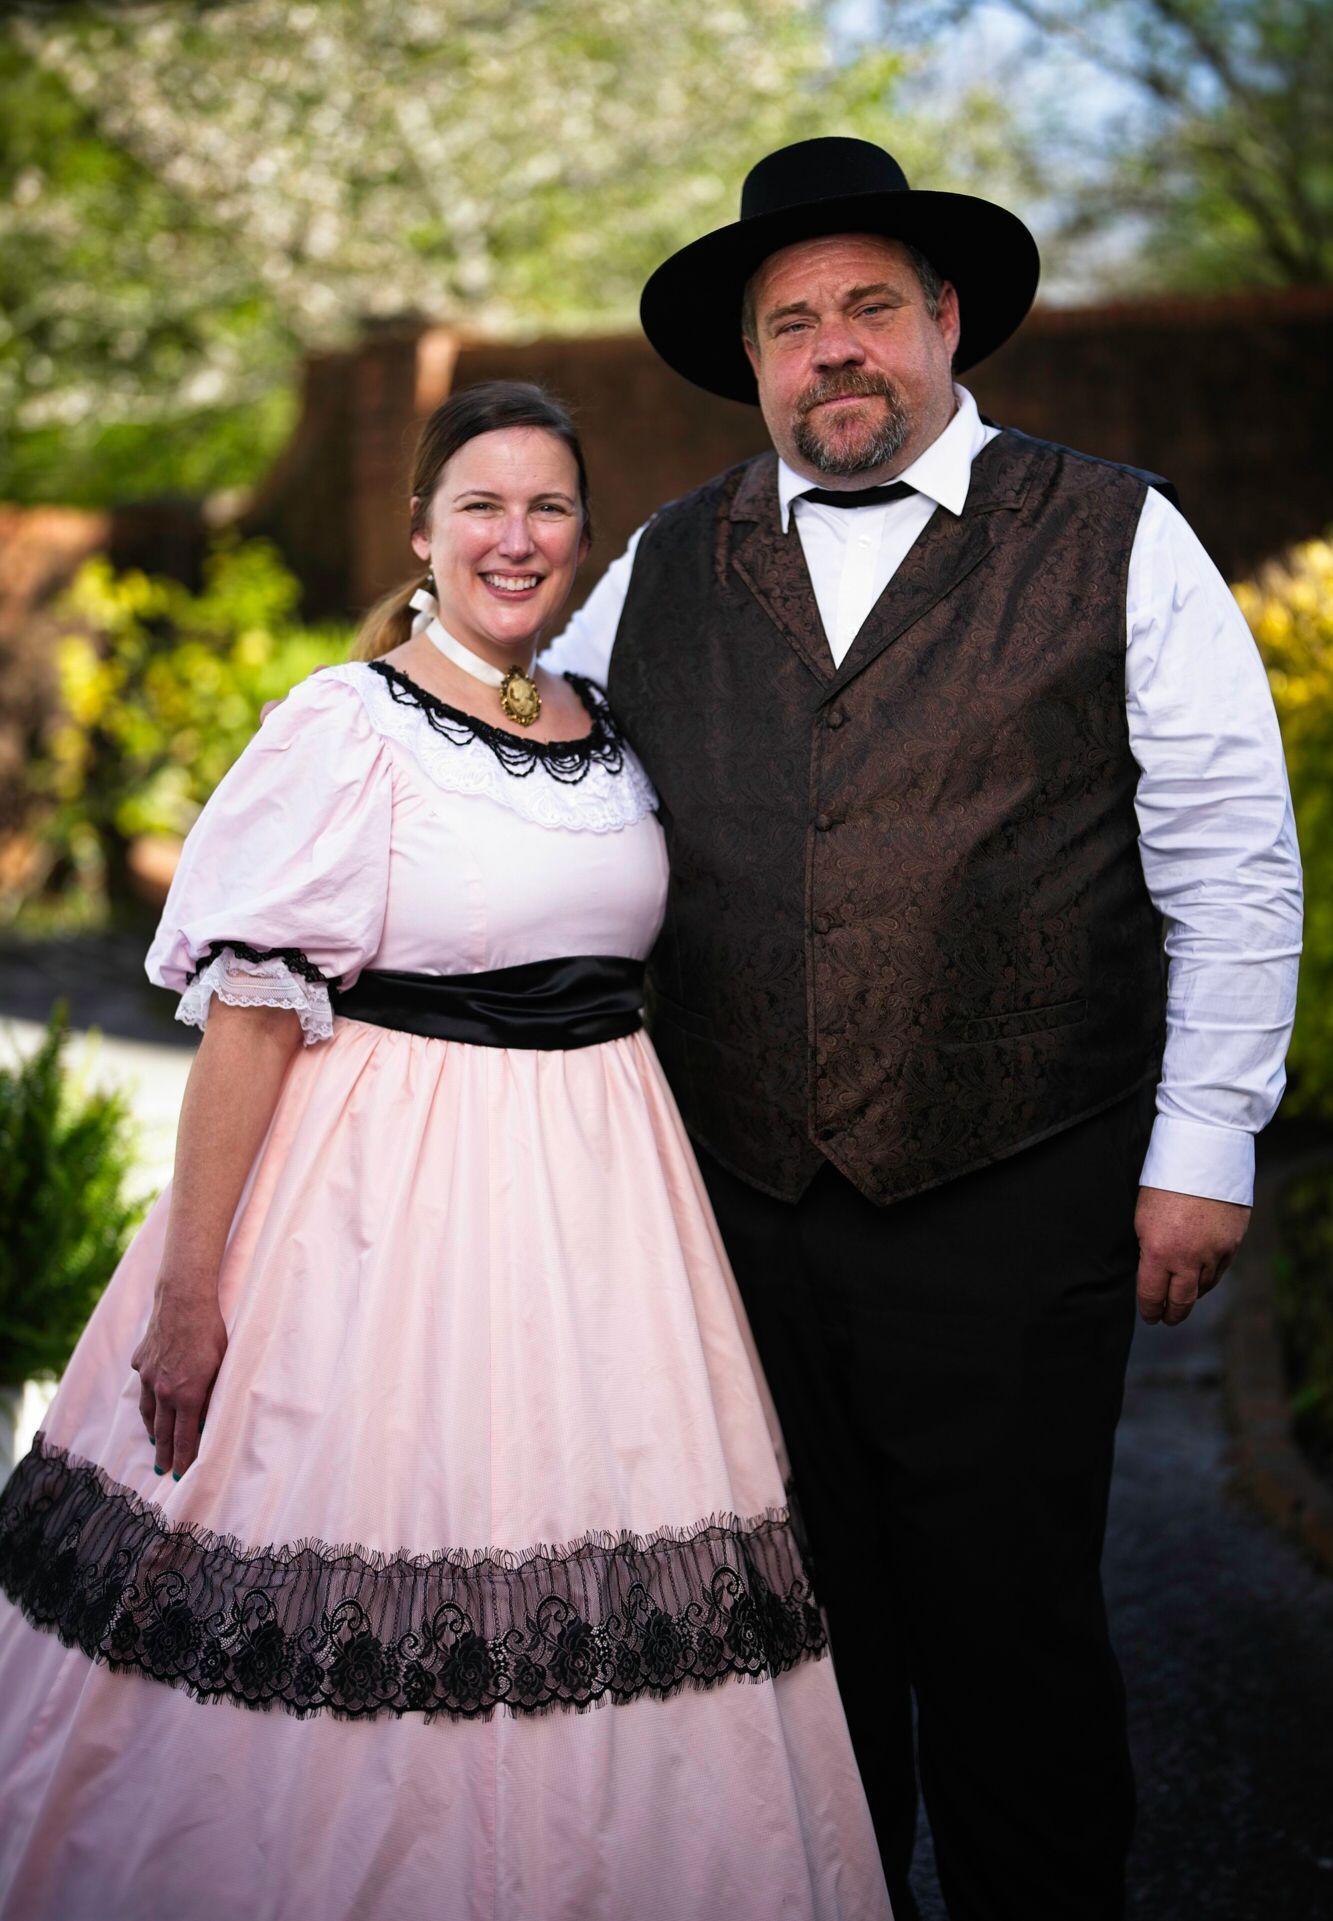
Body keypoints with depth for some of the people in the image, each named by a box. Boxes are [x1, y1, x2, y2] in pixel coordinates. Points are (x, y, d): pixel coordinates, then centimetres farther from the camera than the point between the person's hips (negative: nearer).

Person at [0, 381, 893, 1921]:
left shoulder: (611, 729, 11)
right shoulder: (348, 726, -8)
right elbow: (254, 1005, -13)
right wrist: (188, 1288, -16)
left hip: (600, 1198, 6)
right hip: (393, 1197, -6)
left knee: (599, 1588, 9)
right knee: (365, 1632, -1)